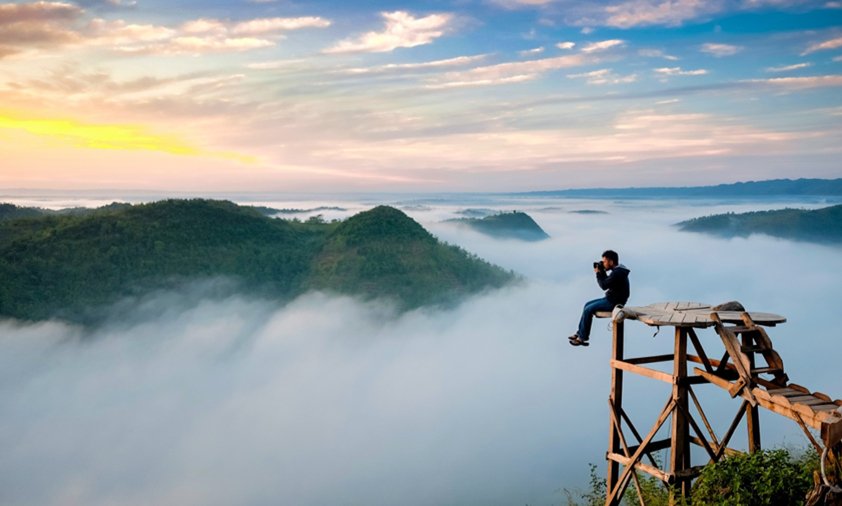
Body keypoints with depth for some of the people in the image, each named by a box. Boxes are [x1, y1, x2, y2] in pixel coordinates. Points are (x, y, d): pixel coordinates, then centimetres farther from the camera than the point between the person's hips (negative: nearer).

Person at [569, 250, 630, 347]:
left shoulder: (617, 273, -22)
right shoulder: (617, 270, 10)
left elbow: (604, 286, -22)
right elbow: (606, 282, 17)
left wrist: (598, 273, -10)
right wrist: (602, 272, 4)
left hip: (614, 302, -11)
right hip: (611, 299, 11)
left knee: (588, 310, -13)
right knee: (587, 305, 11)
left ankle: (582, 338, -4)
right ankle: (580, 332, 12)